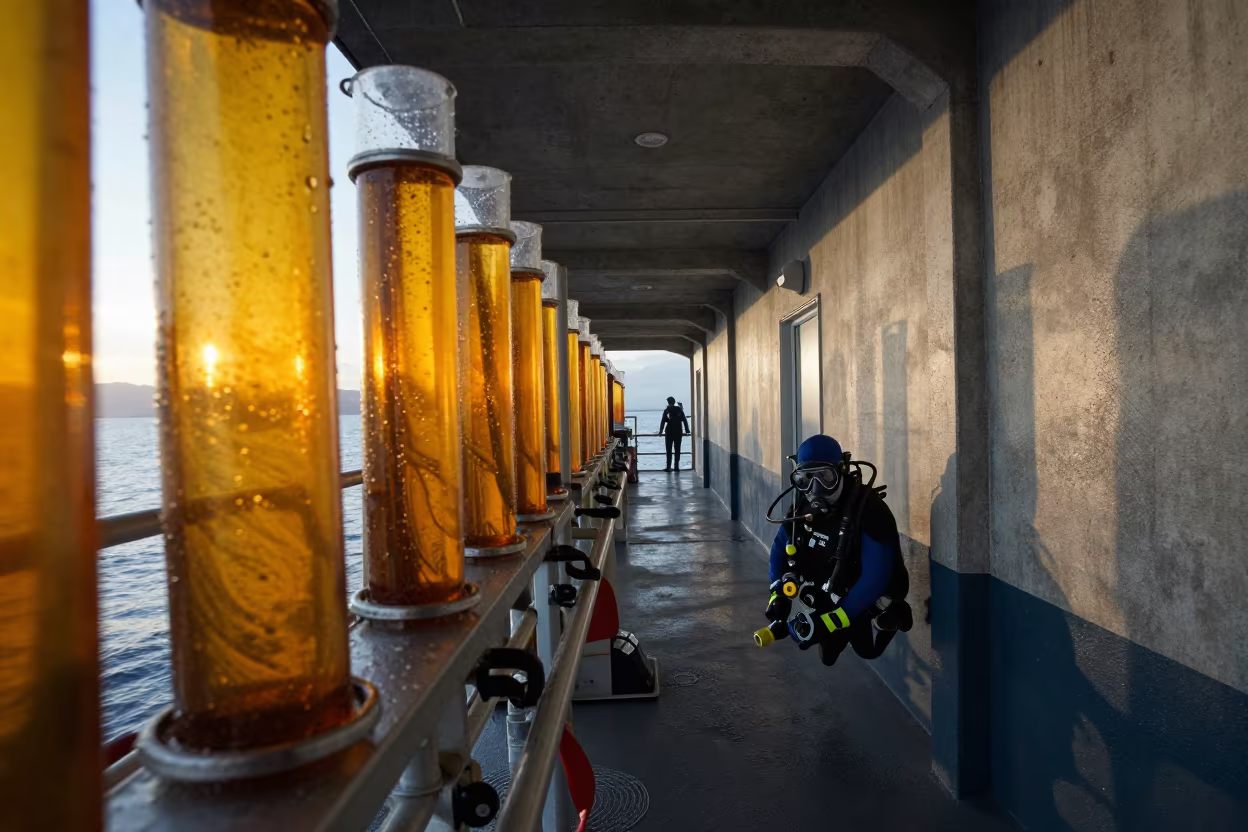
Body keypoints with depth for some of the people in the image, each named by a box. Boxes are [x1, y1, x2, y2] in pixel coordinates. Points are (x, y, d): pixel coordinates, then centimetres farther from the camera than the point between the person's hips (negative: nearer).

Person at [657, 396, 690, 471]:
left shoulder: (666, 411, -3)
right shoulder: (679, 409, 3)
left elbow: (663, 422, -6)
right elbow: (684, 420, 2)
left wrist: (660, 431, -1)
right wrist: (687, 430, 6)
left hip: (669, 433, -2)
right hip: (678, 432, 2)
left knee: (669, 450, 3)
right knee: (677, 450, 7)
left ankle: (668, 467, -3)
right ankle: (677, 466, 4)